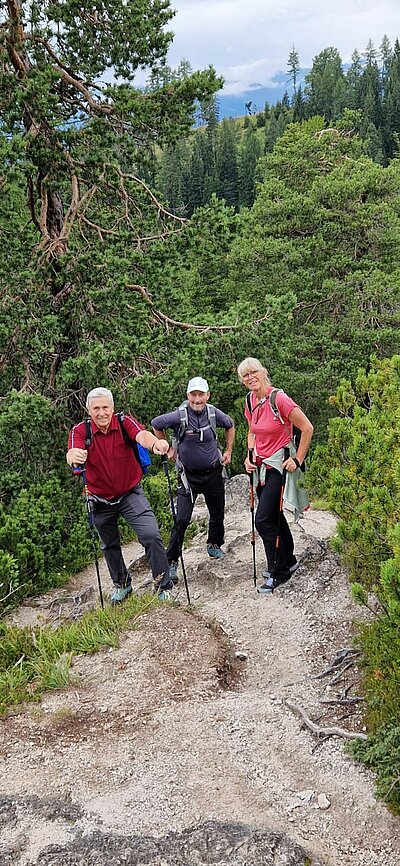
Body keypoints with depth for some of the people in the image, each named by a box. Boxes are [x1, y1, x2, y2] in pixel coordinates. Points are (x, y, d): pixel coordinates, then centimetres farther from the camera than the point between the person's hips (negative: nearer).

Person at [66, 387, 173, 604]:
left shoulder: (125, 422, -16)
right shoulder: (80, 431, -14)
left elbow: (142, 435, -36)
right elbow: (72, 454, -32)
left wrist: (155, 443, -61)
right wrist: (74, 456, -58)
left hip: (131, 494, -2)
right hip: (101, 500, 2)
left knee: (151, 535, -17)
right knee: (109, 545, 19)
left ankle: (163, 586, 0)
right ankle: (121, 584, 44)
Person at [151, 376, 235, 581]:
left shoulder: (214, 413, -10)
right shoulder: (179, 416, -20)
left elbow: (230, 425, 13)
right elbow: (156, 424, -2)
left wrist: (228, 451, 12)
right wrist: (167, 448, 2)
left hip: (213, 472, 4)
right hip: (189, 474, -3)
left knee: (218, 514, 17)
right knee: (182, 519, -10)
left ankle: (214, 545, 44)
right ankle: (171, 561, -1)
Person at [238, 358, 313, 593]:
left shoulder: (279, 398, -19)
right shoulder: (250, 401, 4)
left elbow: (307, 428, -15)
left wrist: (298, 460, -13)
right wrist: (250, 456, 5)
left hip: (279, 465, -8)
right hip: (261, 465, 8)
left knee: (264, 520, -9)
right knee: (275, 516, 17)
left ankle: (278, 572, 5)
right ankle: (288, 561, 35)